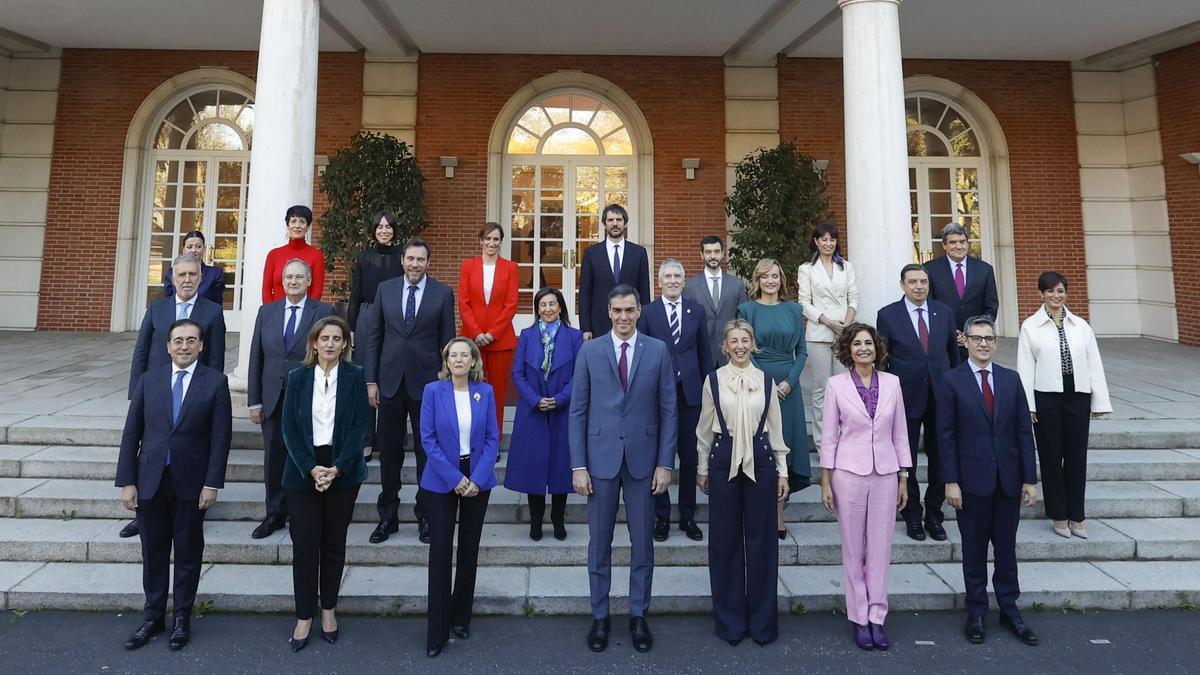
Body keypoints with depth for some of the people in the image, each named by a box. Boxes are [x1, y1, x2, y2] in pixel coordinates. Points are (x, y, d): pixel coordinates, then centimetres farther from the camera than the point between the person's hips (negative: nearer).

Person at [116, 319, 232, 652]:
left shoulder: (215, 381, -5)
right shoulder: (149, 380, 3)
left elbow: (221, 436, -7)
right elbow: (131, 433, 3)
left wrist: (212, 484, -11)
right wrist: (127, 481, -2)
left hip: (191, 483, -2)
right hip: (150, 480, 2)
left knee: (188, 552, 11)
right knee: (153, 551, 13)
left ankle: (182, 618, 27)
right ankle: (153, 617, 30)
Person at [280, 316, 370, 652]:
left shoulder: (355, 377, -2)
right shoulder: (298, 378, 2)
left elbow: (359, 426, -6)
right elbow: (289, 428, -1)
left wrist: (337, 468, -15)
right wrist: (311, 468, -12)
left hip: (343, 471, -1)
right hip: (303, 472, 1)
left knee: (334, 544, 10)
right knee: (304, 546, 3)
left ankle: (329, 609, 27)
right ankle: (304, 617, 18)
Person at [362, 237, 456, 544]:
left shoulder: (443, 293, 0)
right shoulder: (385, 289, 5)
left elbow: (447, 340, 1)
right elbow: (373, 337, 6)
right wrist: (371, 380, 1)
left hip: (426, 383, -2)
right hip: (390, 381, 2)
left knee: (427, 450, 6)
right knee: (389, 451, 10)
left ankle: (425, 515, 21)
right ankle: (388, 516, 25)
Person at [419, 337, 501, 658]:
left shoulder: (485, 391, 0)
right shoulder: (433, 390, -5)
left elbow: (493, 438, -1)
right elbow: (428, 438, -8)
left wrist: (477, 478, -12)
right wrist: (454, 478, -13)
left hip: (477, 479, 2)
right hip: (442, 481, -2)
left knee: (470, 549, 11)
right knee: (440, 551, 0)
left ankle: (461, 617, 28)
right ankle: (437, 631, 11)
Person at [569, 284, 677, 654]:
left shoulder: (658, 350, 1)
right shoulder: (590, 351, 0)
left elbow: (668, 410, 1)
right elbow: (578, 411, 0)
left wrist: (665, 463, -3)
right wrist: (578, 465, -5)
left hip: (643, 458, 0)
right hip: (601, 458, 0)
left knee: (642, 541, 11)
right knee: (599, 542, 10)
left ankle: (638, 616, 28)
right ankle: (600, 616, 27)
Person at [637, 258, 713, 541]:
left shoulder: (696, 310, 7)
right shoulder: (648, 312, 1)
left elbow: (705, 353, 9)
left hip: (690, 391, 2)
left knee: (689, 455, 9)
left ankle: (688, 516, 23)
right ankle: (661, 516, 21)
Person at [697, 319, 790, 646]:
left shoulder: (766, 380, 3)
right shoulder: (713, 380, 0)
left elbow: (775, 428, 8)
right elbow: (705, 427, 6)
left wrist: (782, 471, 7)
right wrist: (702, 468, 8)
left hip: (760, 461, 1)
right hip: (724, 461, -1)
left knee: (761, 539, 7)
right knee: (725, 539, 7)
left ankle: (762, 619, 24)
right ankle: (730, 619, 23)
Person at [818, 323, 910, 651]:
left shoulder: (892, 383, 3)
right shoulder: (837, 384, -3)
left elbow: (900, 433, 8)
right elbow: (829, 436, -1)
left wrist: (904, 478, 7)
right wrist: (825, 481, -2)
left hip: (885, 473, 2)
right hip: (849, 472, -2)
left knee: (880, 548, 7)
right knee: (853, 549, 7)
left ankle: (876, 616, 21)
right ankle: (859, 617, 21)